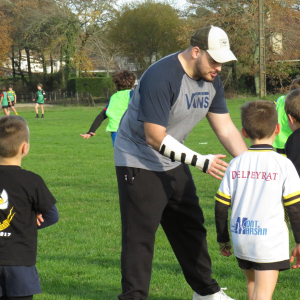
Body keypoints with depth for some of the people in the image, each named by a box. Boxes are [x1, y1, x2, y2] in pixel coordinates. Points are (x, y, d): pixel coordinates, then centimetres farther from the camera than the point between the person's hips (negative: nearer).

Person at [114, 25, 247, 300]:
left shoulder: (211, 81, -3)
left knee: (192, 228, 16)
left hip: (174, 164, 9)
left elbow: (226, 128, 0)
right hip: (139, 162, -8)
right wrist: (201, 162, -31)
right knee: (140, 236, -8)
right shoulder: (161, 77, -30)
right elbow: (155, 138, -31)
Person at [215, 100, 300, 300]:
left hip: (241, 238, 4)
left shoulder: (236, 164, 3)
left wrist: (223, 239, 18)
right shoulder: (283, 164, -7)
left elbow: (221, 206, 5)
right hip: (270, 239, -4)